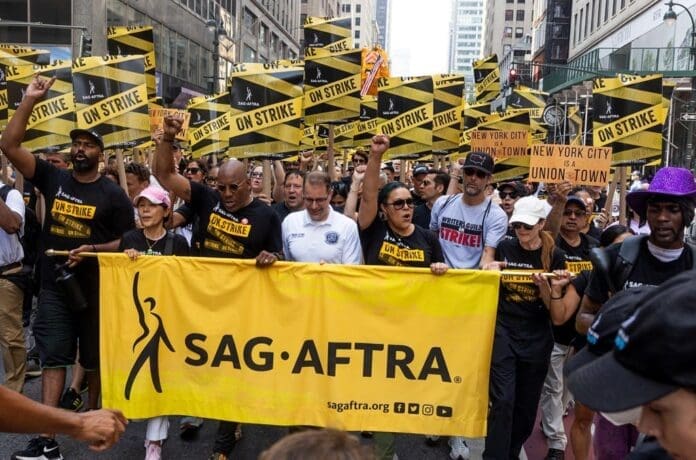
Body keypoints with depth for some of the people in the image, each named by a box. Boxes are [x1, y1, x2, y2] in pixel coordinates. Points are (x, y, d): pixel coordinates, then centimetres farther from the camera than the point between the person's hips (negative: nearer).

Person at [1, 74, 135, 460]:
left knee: (95, 358, 11)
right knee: (53, 358, 0)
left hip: (96, 288, -2)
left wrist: (92, 249, -20)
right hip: (54, 287, 2)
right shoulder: (53, 178, 3)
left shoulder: (112, 194, -4)